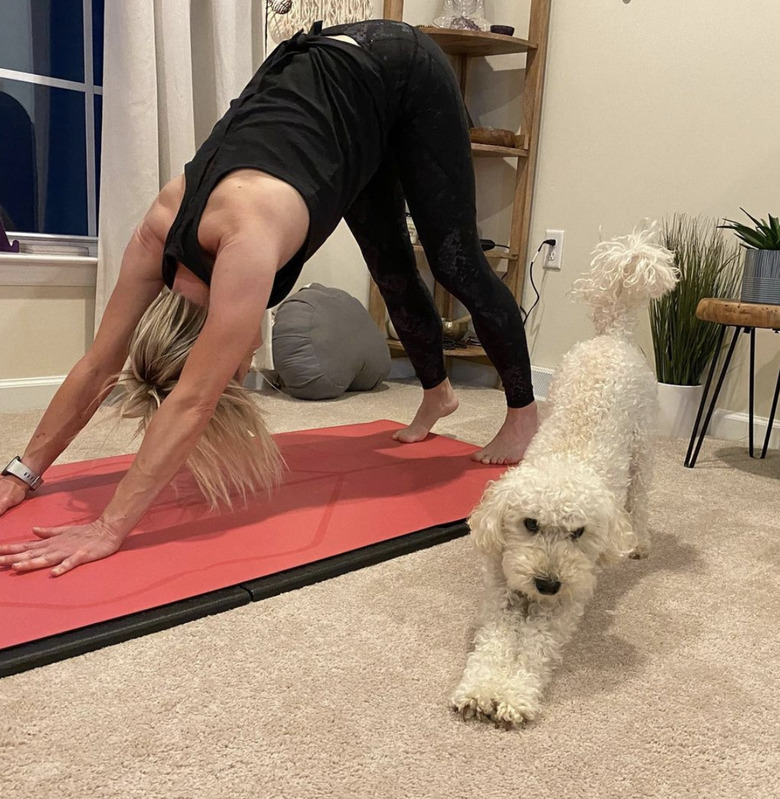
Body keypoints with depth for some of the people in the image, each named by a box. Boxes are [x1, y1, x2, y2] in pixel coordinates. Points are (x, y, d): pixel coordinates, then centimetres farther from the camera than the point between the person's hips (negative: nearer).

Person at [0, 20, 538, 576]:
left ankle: (523, 412, 19)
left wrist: (110, 529, -41)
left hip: (400, 73, -5)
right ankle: (437, 393, 36)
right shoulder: (159, 235, -20)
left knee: (455, 264, 0)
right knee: (392, 271, 13)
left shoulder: (247, 235, -40)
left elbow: (193, 401, -42)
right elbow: (99, 365, -13)